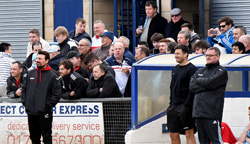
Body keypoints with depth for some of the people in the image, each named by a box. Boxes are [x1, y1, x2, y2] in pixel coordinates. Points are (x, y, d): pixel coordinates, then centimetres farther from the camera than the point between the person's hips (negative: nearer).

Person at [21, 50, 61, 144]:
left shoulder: (52, 76, -3)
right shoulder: (30, 74, 12)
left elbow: (57, 94, -6)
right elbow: (24, 89, 19)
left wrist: (48, 105, -12)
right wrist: (24, 102, 6)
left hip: (44, 113, -5)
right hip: (31, 112, 5)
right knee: (34, 136, 13)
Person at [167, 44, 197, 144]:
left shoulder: (191, 69, -8)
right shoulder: (175, 69, 16)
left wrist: (187, 106, -18)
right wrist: (171, 103, 13)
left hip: (185, 106, -8)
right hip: (174, 106, 8)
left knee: (189, 134, -5)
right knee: (173, 134, 7)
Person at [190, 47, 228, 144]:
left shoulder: (221, 71, 3)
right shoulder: (200, 71, 21)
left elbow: (210, 83, -14)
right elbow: (192, 87, 7)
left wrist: (198, 80, 4)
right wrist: (205, 86, -7)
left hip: (212, 113, -6)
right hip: (199, 112, 6)